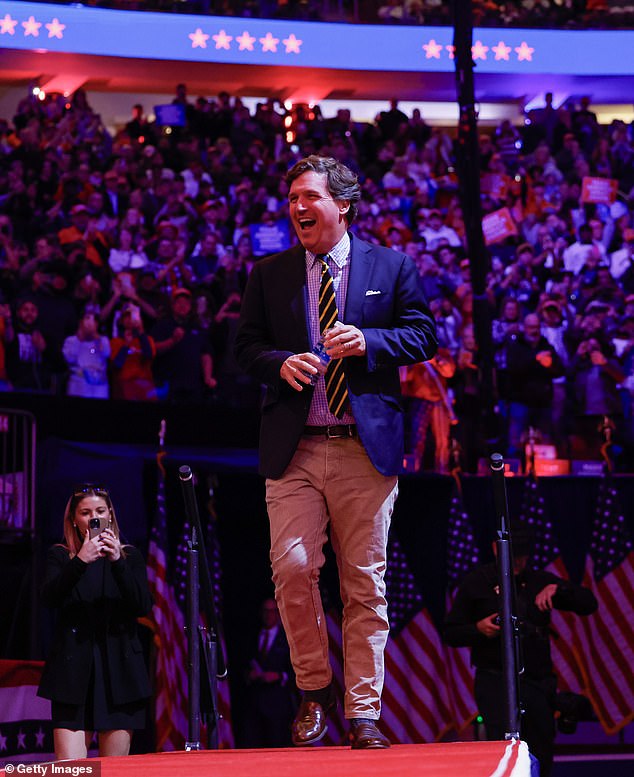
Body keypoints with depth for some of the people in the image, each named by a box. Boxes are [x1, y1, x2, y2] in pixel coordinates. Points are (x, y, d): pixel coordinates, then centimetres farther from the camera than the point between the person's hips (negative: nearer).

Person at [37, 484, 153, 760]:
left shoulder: (129, 556, 13)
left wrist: (117, 562, -14)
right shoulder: (61, 556, 10)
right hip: (74, 669, -1)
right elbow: (49, 598, -8)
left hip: (119, 669, 1)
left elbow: (144, 606, -2)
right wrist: (80, 561, -21)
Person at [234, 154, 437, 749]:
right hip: (293, 449, 1)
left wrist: (367, 341, -12)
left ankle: (363, 714, 8)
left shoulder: (392, 267, 8)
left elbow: (423, 336, 5)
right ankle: (314, 689, 9)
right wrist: (280, 363, -10)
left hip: (366, 448, -1)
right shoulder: (268, 274, 12)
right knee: (292, 568, -12)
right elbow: (246, 346, 12)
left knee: (365, 583, 1)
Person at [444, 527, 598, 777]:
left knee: (541, 757, 6)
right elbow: (451, 634, 8)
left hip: (538, 681, 4)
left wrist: (558, 588, -9)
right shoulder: (476, 582, 6)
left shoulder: (540, 581, 13)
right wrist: (478, 629, -12)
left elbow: (588, 604, 8)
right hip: (495, 681, -4)